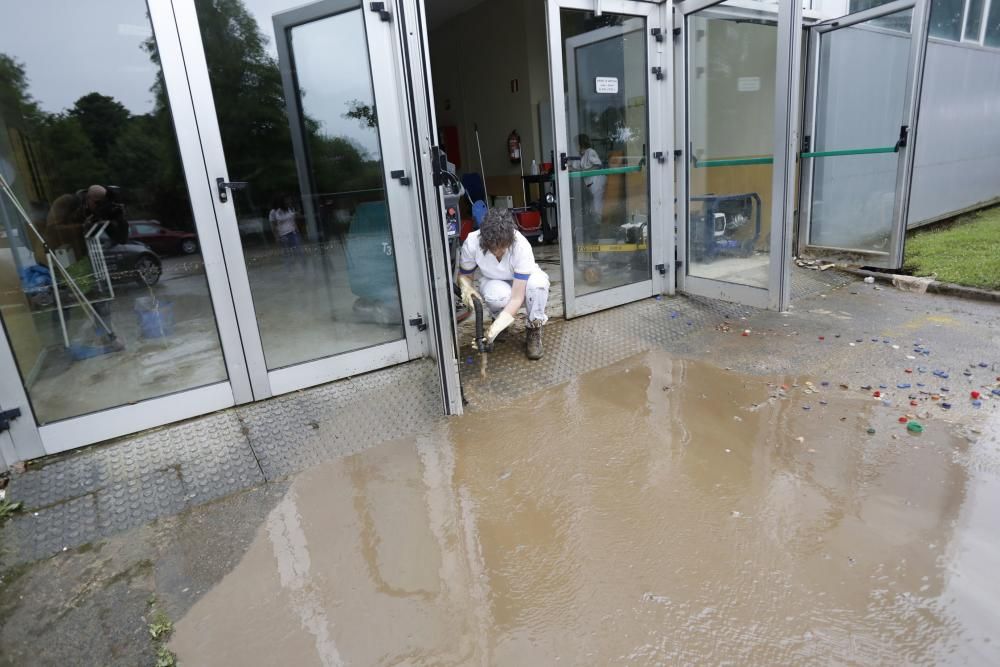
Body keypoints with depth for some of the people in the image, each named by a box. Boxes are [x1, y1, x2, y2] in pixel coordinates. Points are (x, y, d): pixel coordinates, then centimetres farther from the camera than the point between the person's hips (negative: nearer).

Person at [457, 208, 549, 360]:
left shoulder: (522, 246, -34)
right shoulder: (472, 243, -28)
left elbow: (517, 297, -35)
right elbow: (464, 275, -8)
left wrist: (495, 328, -46)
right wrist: (466, 287, -34)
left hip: (521, 284, -1)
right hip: (494, 283, 1)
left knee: (538, 281, -38)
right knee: (497, 295, -38)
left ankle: (533, 330, -11)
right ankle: (498, 317, 0)